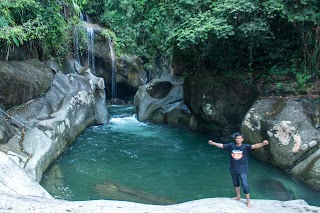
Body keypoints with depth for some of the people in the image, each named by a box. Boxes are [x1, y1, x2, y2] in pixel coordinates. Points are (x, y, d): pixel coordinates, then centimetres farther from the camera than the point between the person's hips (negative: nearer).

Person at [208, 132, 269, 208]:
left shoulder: (245, 146, -14)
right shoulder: (231, 145, -4)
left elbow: (254, 146, -28)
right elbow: (221, 145, 3)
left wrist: (263, 143, -44)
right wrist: (213, 143, 4)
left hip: (243, 170, -4)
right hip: (233, 169, 5)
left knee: (245, 185, -3)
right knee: (235, 183, 22)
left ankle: (248, 201, 11)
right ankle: (238, 196, 43)